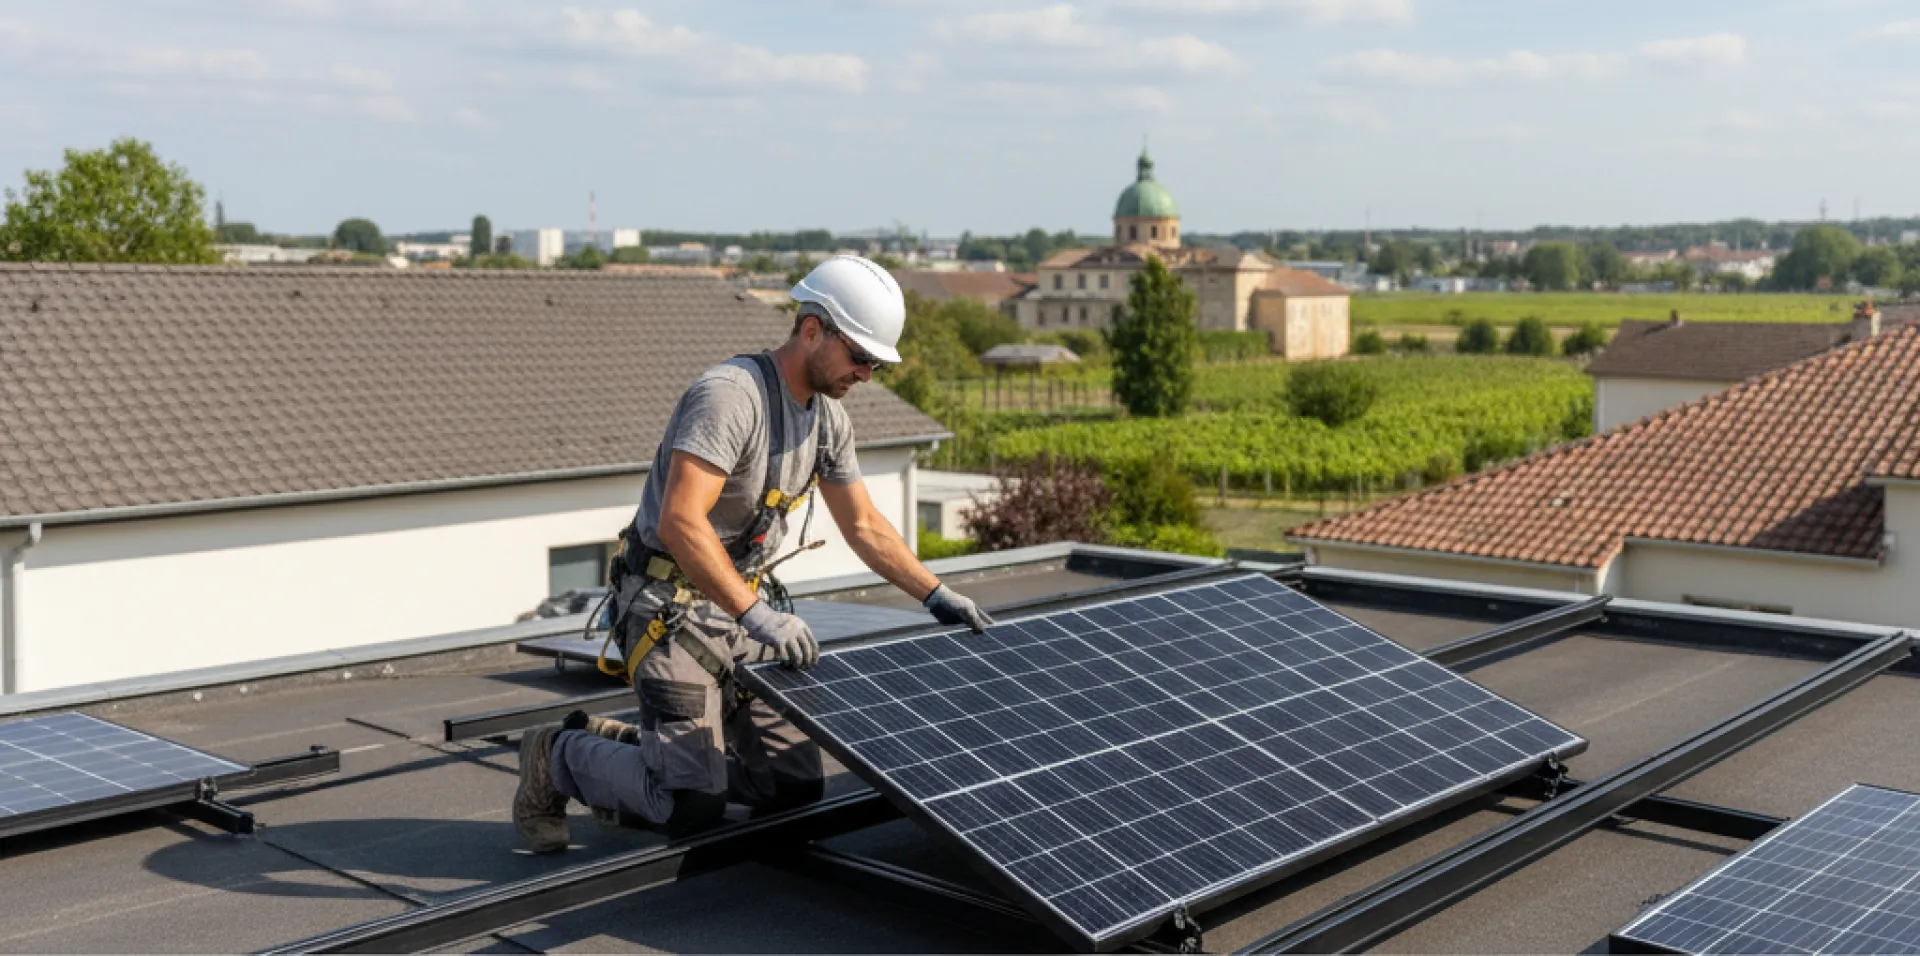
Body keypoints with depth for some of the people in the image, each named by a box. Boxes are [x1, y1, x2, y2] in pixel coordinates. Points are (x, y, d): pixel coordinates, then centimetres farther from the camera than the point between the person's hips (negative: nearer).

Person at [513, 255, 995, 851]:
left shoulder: (828, 420, 7)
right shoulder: (730, 395, -22)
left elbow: (864, 525, 19)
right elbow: (680, 523, -32)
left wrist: (937, 597, 14)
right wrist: (758, 616, -36)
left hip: (745, 604, 9)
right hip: (670, 609, -9)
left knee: (796, 789, 4)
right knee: (692, 807, -14)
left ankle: (629, 746, 22)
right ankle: (561, 758, 13)